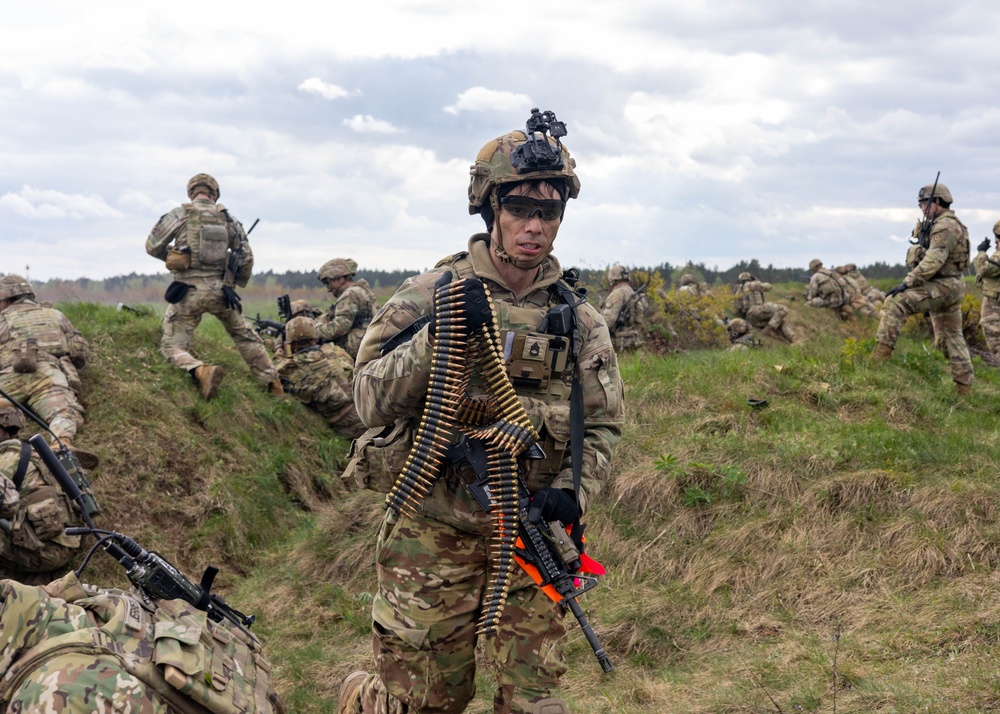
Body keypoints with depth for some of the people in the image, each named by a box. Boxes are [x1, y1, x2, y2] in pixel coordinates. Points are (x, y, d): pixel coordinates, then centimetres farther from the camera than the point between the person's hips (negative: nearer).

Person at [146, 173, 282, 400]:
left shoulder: (180, 214, -2)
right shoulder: (227, 218, 7)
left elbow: (152, 247, 1)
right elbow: (246, 257, 9)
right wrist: (240, 283, 26)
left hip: (188, 291, -3)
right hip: (219, 290, 3)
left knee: (172, 345, 3)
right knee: (244, 336, 24)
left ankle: (201, 371, -26)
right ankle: (273, 384, 22)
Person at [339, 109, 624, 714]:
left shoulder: (580, 319, 5)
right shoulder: (430, 294, -4)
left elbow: (602, 427, 7)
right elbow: (372, 402, -11)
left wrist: (572, 491, -11)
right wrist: (436, 336, -24)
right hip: (434, 533, -2)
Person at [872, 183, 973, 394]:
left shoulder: (945, 226, -14)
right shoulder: (950, 225, 20)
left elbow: (933, 260, -24)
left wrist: (908, 283, -27)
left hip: (942, 287, -11)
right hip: (950, 288, 11)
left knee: (894, 303, -21)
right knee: (951, 337, 13)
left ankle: (879, 358, -26)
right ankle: (964, 387, 16)